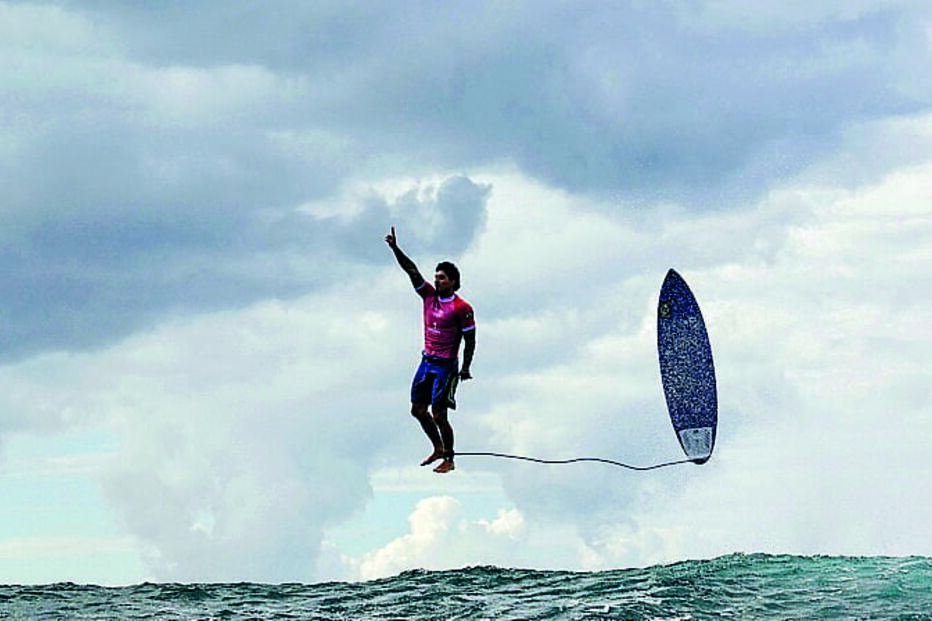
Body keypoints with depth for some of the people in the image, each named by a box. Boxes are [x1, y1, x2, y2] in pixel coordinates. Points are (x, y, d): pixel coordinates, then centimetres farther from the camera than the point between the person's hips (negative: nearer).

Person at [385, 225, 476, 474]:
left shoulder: (461, 308, -12)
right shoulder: (429, 295, 5)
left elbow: (470, 340, -9)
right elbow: (412, 271, 0)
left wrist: (465, 369, -11)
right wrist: (395, 249, -11)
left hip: (446, 366, -7)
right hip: (427, 361, 7)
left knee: (439, 415, -7)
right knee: (418, 409, 12)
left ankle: (449, 460, 7)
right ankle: (438, 448, 30)